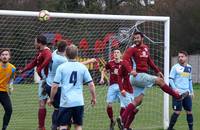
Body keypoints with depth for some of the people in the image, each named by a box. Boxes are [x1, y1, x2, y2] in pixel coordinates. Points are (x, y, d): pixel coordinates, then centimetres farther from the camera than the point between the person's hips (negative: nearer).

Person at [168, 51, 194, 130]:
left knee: (189, 111, 7)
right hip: (178, 93, -5)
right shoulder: (175, 67, -3)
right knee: (177, 112, -8)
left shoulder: (189, 67, 13)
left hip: (187, 93, 5)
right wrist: (174, 89, -19)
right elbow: (171, 79, -6)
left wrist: (191, 91, 20)